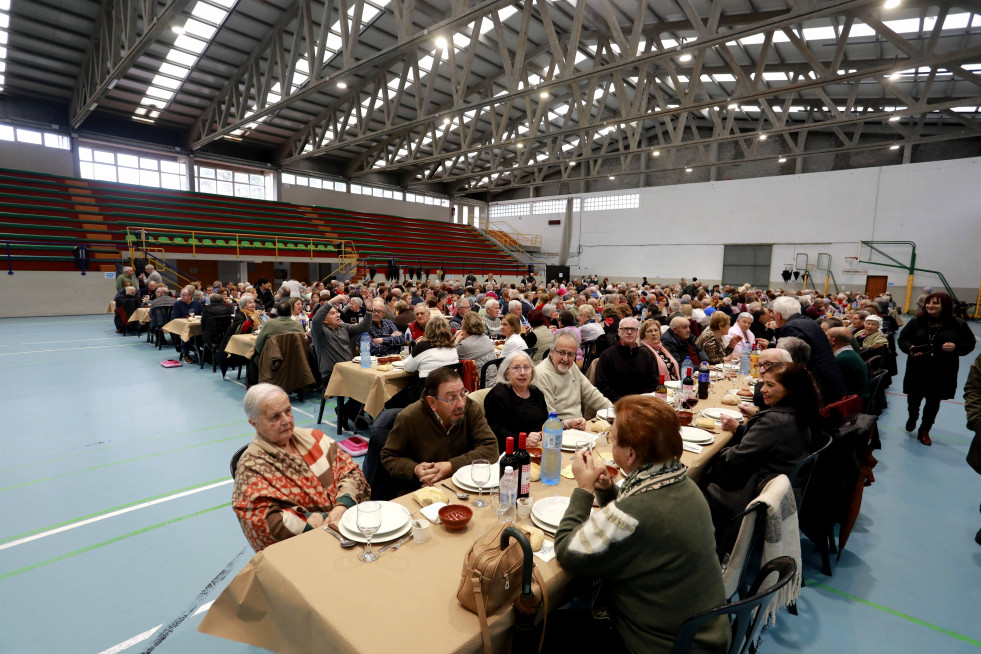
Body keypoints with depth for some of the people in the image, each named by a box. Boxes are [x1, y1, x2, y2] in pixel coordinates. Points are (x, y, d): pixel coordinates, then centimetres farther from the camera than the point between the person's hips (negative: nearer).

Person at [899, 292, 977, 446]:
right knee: (914, 398, 12)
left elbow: (970, 344, 3)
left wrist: (956, 347, -18)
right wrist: (909, 349, -17)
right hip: (917, 371, 0)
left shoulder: (958, 324, -3)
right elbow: (902, 338, 3)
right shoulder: (916, 322, -3)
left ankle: (924, 431, 27)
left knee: (933, 402, 10)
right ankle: (912, 418, 44)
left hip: (942, 373, 0)